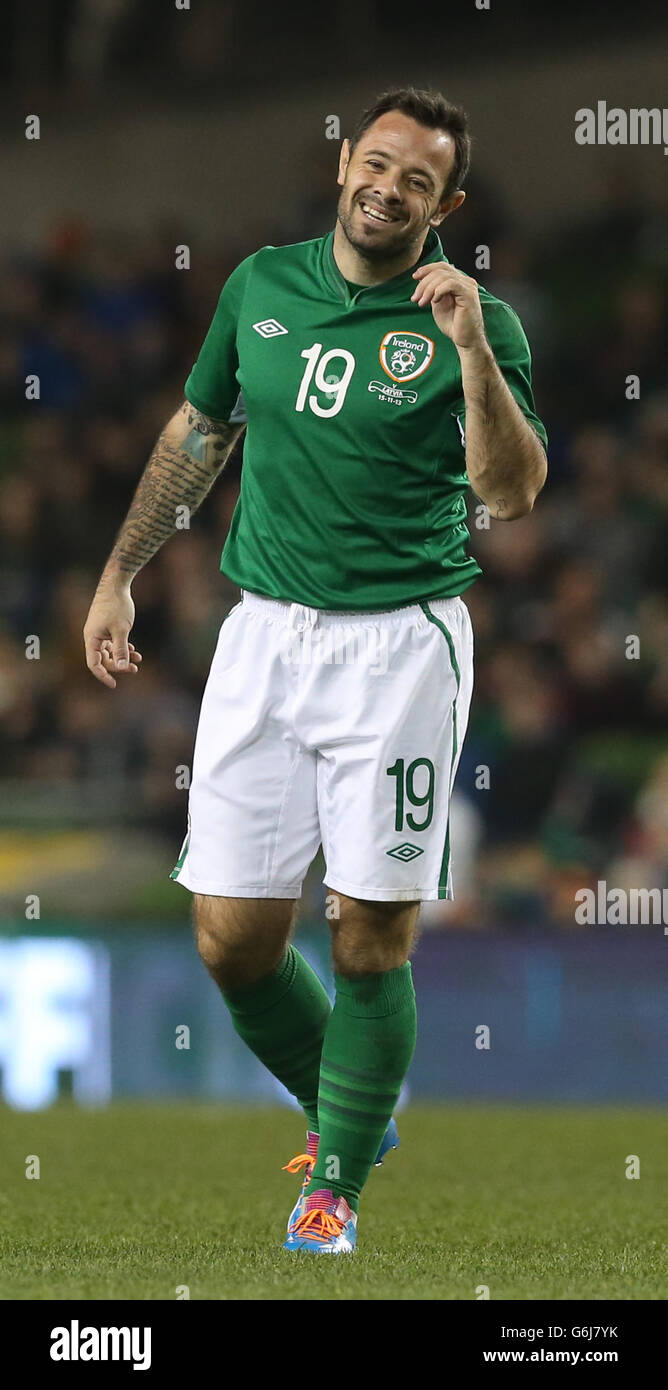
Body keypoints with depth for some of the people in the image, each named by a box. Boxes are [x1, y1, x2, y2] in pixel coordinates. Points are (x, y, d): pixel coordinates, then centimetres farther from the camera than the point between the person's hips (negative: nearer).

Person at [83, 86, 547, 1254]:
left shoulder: (473, 325, -5)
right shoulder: (262, 285, 7)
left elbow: (511, 492, -18)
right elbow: (198, 433, 21)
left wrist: (471, 348, -29)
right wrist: (119, 574, 19)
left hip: (399, 642, -4)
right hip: (264, 632, 4)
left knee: (370, 941, -3)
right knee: (232, 937, 1)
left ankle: (337, 1185, 12)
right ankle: (341, 1112, 26)